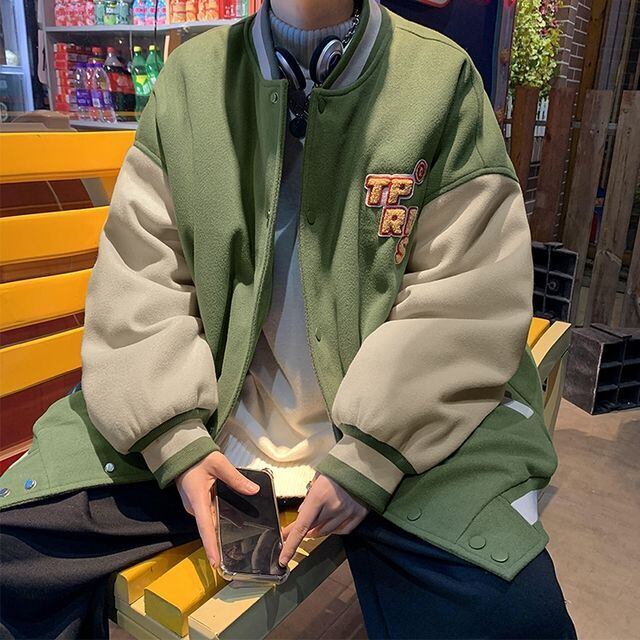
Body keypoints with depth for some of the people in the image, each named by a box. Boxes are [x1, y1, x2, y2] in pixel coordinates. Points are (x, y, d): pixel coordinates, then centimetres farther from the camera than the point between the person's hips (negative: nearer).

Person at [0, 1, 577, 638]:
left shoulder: (442, 76, -3)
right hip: (204, 419, 3)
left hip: (398, 426, -1)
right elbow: (139, 275, 1)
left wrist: (368, 461, -14)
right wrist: (175, 439, -10)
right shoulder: (190, 76, 4)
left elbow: (468, 300, -7)